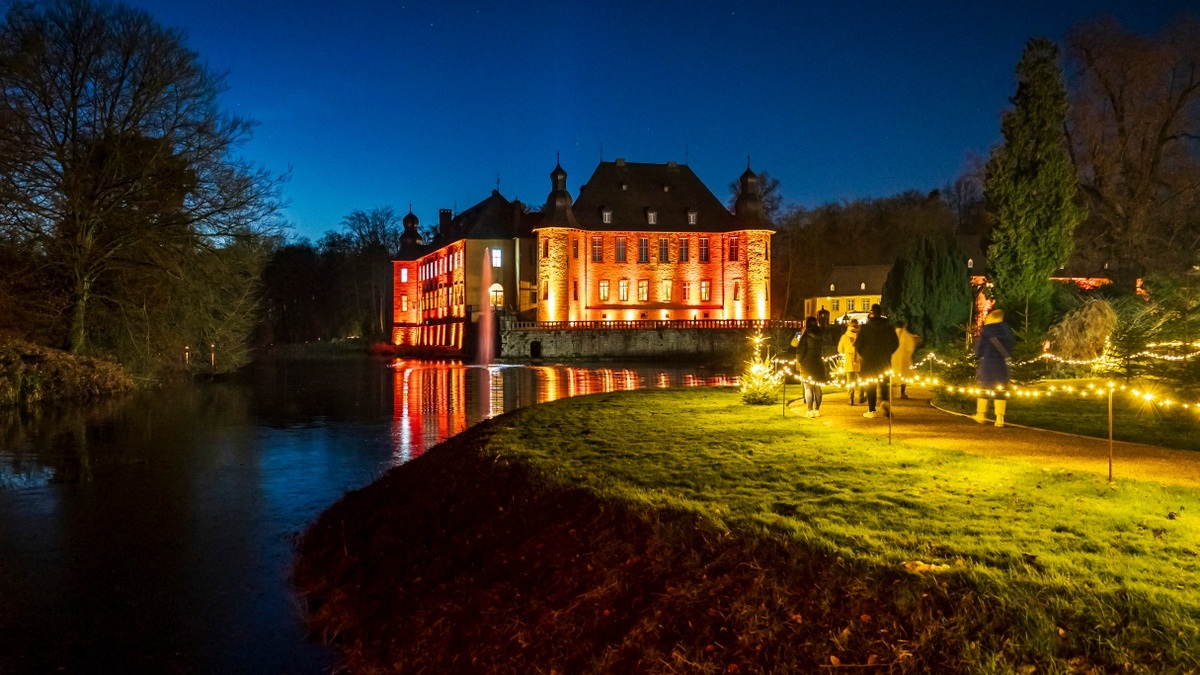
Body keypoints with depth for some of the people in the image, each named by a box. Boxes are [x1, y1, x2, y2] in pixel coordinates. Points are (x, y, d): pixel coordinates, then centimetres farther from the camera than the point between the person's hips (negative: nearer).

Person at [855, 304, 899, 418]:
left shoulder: (865, 327, -8)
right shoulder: (889, 327, 1)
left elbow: (858, 344, -7)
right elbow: (895, 343, 6)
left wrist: (861, 354, 12)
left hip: (869, 359, -2)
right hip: (884, 361, 2)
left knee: (871, 385, 5)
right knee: (883, 383, 12)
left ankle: (871, 410, 5)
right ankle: (885, 400, -15)